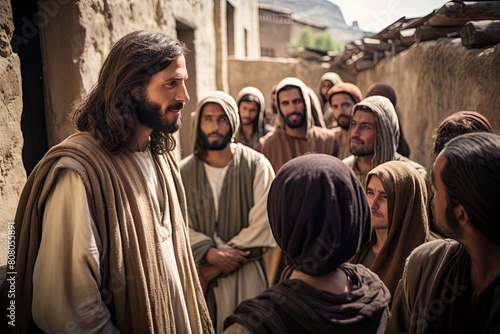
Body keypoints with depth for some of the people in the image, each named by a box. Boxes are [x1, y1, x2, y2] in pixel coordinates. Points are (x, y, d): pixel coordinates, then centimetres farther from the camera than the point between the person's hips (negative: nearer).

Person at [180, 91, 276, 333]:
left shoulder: (257, 165, -7)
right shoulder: (184, 171, 0)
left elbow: (261, 225, -11)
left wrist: (220, 264, -10)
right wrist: (210, 253, -20)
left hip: (246, 274, -1)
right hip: (201, 273, 2)